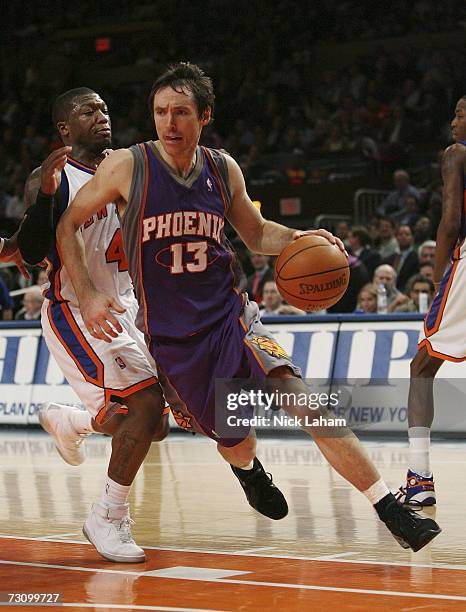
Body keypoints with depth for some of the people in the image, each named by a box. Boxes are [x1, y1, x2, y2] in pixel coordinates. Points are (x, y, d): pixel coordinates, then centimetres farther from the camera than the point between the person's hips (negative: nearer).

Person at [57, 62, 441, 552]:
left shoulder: (223, 170, 2)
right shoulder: (127, 167, -9)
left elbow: (257, 234, 17)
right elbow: (67, 225, -1)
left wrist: (298, 238, -5)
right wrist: (87, 295, -13)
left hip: (230, 317, 2)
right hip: (169, 334, -1)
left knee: (300, 398, -20)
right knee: (236, 442, 6)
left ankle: (391, 511, -22)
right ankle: (247, 472, 47)